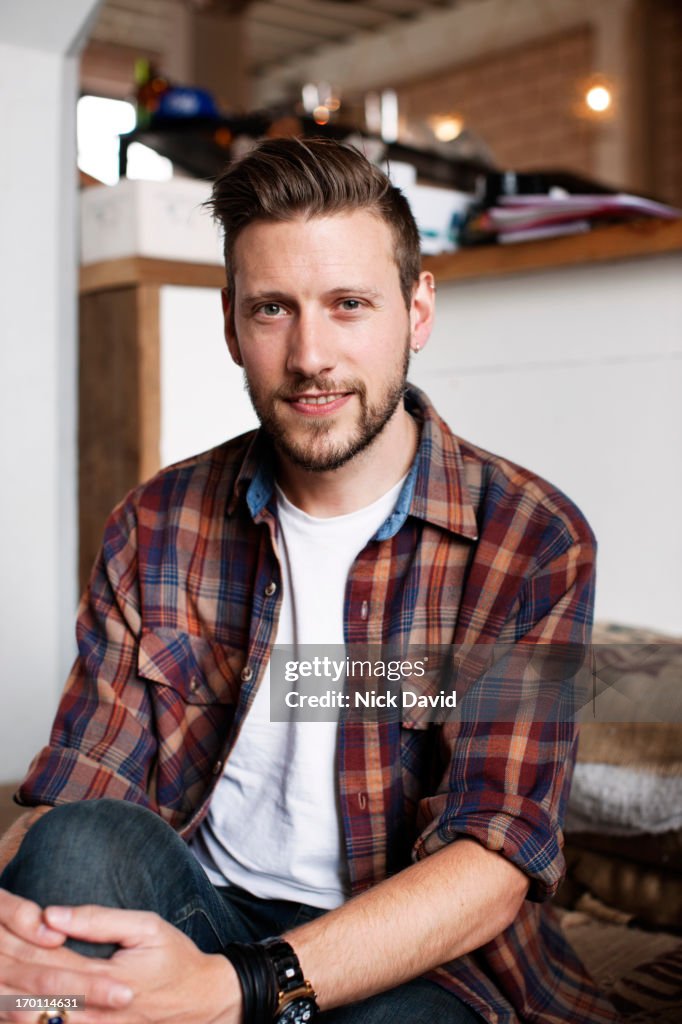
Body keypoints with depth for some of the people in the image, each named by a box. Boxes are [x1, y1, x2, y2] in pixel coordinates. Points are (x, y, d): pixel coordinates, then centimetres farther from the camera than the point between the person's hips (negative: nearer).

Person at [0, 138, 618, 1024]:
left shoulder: (533, 543, -10)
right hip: (202, 911, 3)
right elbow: (72, 793, -3)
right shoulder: (156, 528, 0)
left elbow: (495, 860, -17)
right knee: (79, 846, -28)